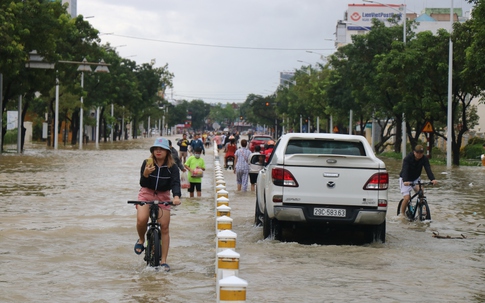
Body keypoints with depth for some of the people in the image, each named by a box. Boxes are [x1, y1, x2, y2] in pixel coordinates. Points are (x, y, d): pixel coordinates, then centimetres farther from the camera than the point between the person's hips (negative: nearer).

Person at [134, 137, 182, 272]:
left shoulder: (172, 167, -8)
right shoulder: (147, 163, -9)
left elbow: (175, 183, -19)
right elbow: (143, 184, -12)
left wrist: (176, 196, -39)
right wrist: (145, 174, -34)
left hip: (163, 196, 1)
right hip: (146, 194, -1)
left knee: (164, 227, -4)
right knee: (141, 220, -26)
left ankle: (163, 261, 4)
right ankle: (141, 239, 9)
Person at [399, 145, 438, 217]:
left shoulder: (424, 159, -14)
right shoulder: (407, 158, -25)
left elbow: (428, 169, -26)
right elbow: (405, 170, -37)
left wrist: (432, 179, -44)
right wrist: (405, 181, -55)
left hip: (416, 178, 3)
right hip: (406, 180, -3)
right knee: (406, 198, -17)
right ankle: (402, 214, 4)